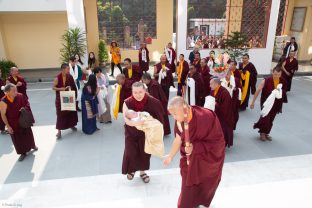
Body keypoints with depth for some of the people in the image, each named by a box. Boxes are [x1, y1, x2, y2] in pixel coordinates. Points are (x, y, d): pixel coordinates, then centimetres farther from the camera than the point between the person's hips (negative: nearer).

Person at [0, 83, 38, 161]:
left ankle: (32, 145, 49)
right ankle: (23, 152, 33)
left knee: (28, 134, 21)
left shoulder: (20, 96, -16)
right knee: (17, 139, 12)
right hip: (13, 124, -2)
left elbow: (26, 104, 3)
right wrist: (8, 126, -13)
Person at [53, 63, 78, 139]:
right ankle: (59, 131, 4)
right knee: (60, 114, -2)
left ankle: (71, 125, 38)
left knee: (71, 111, 15)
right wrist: (60, 89, -24)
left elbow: (73, 86, 8)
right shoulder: (57, 78, -15)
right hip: (60, 98, -4)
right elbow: (53, 87, -9)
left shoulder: (70, 77, -3)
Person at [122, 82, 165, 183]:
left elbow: (158, 117, -10)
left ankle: (142, 171, 34)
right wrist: (136, 123, -43)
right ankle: (131, 169, 30)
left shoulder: (152, 102, -22)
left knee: (145, 152, 8)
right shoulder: (127, 103, -22)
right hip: (131, 131, 0)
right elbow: (126, 120, -25)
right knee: (131, 152, -1)